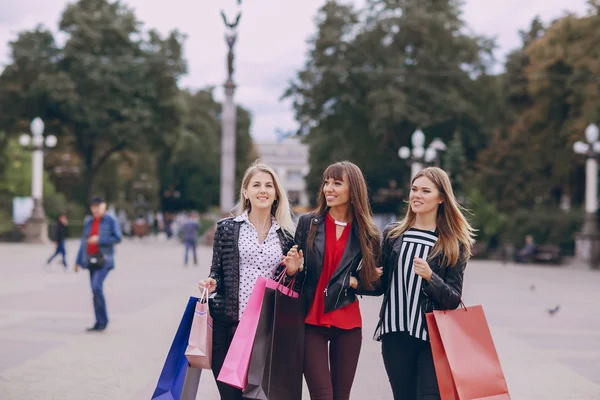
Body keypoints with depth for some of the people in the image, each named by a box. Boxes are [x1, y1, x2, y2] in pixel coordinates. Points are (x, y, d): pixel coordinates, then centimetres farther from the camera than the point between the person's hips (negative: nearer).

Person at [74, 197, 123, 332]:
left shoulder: (111, 221, -1)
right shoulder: (88, 222, 15)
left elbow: (118, 238, -8)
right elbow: (84, 242, 18)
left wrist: (99, 240, -15)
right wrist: (78, 261, 15)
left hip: (104, 260, -6)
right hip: (91, 259, 6)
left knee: (97, 287, -20)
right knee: (96, 290, 5)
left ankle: (102, 322, -11)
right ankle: (100, 323, 10)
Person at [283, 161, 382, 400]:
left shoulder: (367, 233, 1)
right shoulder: (308, 223, 0)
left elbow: (373, 283, 8)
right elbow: (297, 276, 6)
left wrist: (354, 282, -11)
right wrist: (294, 270, -16)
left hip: (347, 324, 1)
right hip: (311, 321, -1)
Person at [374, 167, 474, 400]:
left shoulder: (454, 244, -2)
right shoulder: (392, 234, 6)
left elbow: (454, 300, -5)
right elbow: (381, 284, 12)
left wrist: (430, 277, -21)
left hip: (434, 338, -3)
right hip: (395, 335, 3)